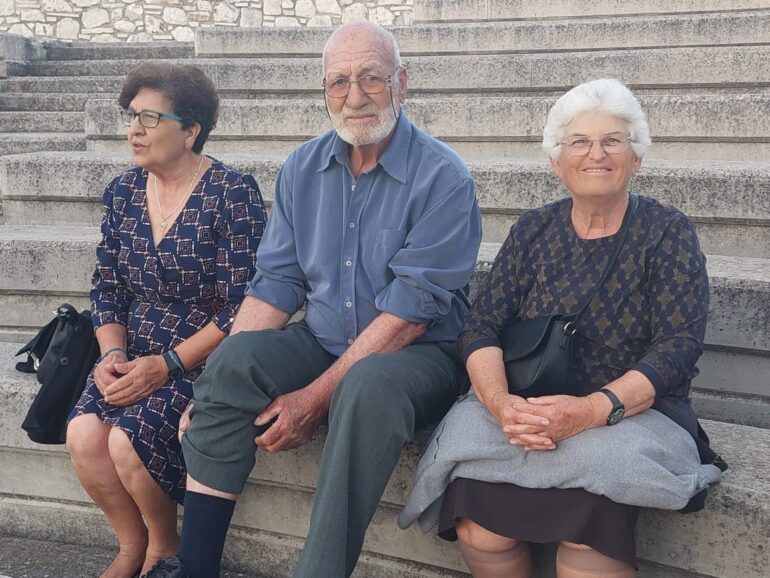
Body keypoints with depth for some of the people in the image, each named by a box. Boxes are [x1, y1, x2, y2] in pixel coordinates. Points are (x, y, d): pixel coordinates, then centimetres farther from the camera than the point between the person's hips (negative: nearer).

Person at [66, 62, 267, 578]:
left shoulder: (232, 193, -11)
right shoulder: (123, 192, 9)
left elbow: (243, 306, -15)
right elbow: (107, 287, 12)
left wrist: (167, 365, -18)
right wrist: (113, 353, -6)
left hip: (204, 360, -5)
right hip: (134, 356, 6)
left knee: (128, 439, -25)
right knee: (83, 433, -20)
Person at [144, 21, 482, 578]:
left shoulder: (443, 177, -12)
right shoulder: (303, 168, 6)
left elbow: (410, 309, -18)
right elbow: (277, 281, 5)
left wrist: (316, 396, -21)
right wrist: (219, 379, -9)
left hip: (420, 353, -4)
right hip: (321, 343, 5)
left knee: (369, 385, -37)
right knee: (232, 359, -23)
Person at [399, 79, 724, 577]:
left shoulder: (668, 232, 1)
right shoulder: (533, 230, 9)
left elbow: (679, 347, -9)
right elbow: (482, 327, 2)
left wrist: (592, 410, -25)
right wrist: (501, 402, -20)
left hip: (635, 412, -2)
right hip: (529, 409, 2)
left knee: (587, 516, -33)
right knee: (477, 522, -25)